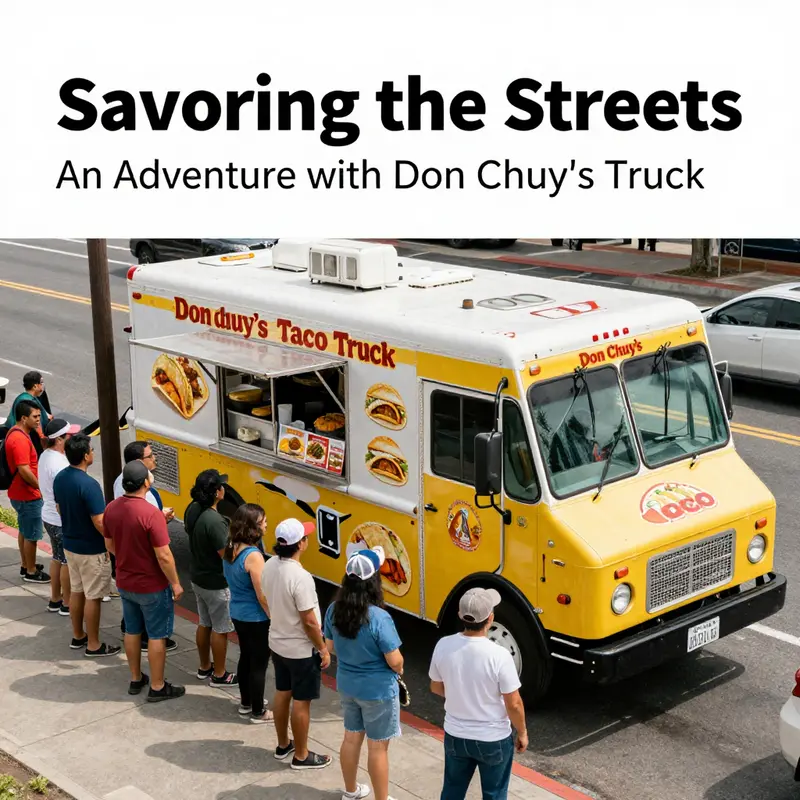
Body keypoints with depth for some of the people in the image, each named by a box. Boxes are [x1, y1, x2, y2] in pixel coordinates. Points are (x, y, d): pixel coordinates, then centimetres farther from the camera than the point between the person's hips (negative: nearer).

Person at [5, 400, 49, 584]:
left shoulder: (15, 433, 7)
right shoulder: (20, 439, -26)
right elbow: (24, 470, -28)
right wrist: (40, 486, -18)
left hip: (19, 493, 10)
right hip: (28, 495, -10)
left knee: (24, 531, 22)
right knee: (31, 535, 2)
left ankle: (25, 565, 35)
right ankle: (31, 572, 13)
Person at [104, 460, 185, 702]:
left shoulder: (112, 508, -6)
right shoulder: (151, 514, -27)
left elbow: (110, 545, 8)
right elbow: (163, 557, -23)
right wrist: (175, 583, -10)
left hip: (124, 583, 7)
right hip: (152, 587, -6)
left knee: (132, 631, 21)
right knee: (157, 636, 8)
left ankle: (135, 679, 35)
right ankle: (157, 687, 19)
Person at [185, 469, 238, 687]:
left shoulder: (192, 509, -5)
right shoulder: (214, 520, -31)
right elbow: (227, 555, -26)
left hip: (198, 578, 8)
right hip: (217, 583, -8)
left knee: (204, 624, 22)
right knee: (220, 629, 8)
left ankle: (204, 667, 36)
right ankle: (219, 675, 20)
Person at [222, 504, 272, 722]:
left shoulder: (230, 548, -3)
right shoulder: (253, 556, -28)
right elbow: (263, 597, -23)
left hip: (237, 613, 8)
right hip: (256, 619, -8)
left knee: (245, 658, 23)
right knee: (259, 664, 7)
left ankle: (246, 703, 38)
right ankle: (258, 712, 20)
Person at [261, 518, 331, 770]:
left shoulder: (269, 566, -6)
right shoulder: (300, 577, -31)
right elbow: (309, 621, -24)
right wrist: (323, 649, -11)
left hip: (277, 643, 8)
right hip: (301, 650, -8)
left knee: (282, 693, 22)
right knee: (301, 702, 8)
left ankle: (283, 745, 38)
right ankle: (301, 756, 21)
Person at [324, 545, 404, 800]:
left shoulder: (333, 610, -10)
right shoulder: (379, 618, -29)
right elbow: (395, 662, -22)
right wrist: (399, 670, 0)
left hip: (346, 685, 6)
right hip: (378, 691, -6)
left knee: (351, 738, 23)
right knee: (378, 747, 10)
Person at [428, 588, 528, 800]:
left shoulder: (443, 646, -15)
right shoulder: (499, 655, -27)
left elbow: (436, 688, 2)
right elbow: (513, 704, -18)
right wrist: (522, 733, 0)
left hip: (455, 735, 4)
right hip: (493, 740, -4)